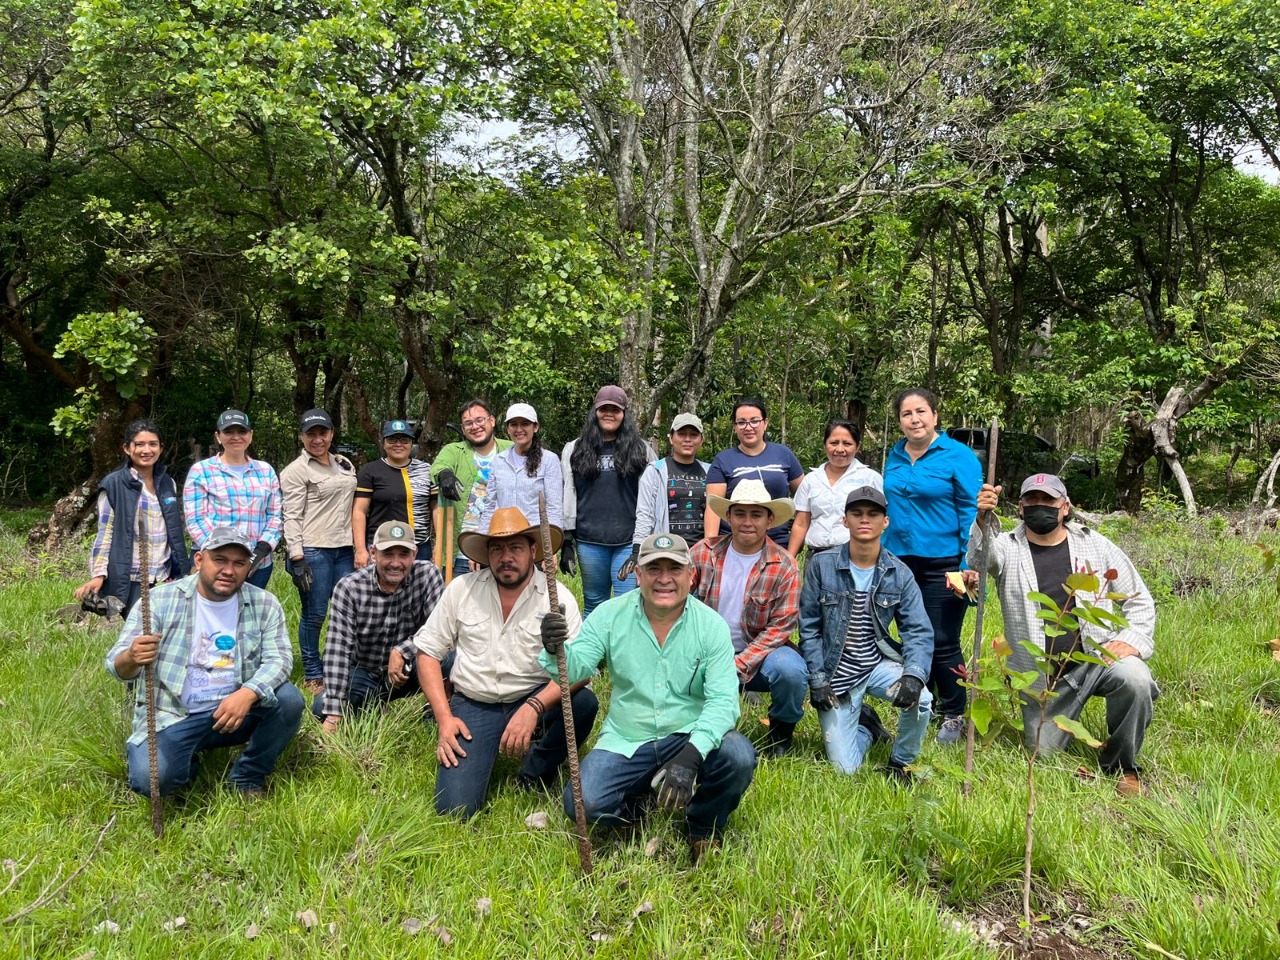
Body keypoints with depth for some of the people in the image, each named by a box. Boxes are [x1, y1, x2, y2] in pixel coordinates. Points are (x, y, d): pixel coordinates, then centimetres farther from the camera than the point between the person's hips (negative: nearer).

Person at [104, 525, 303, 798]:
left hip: (237, 709, 2)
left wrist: (248, 694, -31)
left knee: (289, 699, -24)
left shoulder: (264, 605, -1)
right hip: (170, 716, -1)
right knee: (150, 778, -27)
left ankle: (248, 776, 2)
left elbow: (278, 659, -10)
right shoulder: (160, 600, -6)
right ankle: (188, 765, 12)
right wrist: (132, 658, -37)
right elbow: (116, 664, -10)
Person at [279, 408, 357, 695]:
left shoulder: (345, 464, 15)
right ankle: (312, 676, 14)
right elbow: (291, 518, -8)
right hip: (313, 551, -6)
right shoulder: (296, 471, -3)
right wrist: (297, 558, -15)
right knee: (314, 615, 0)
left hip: (345, 549, 6)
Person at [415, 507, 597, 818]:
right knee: (455, 808, -19)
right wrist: (444, 718, -7)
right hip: (472, 706, 0)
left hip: (532, 701, 0)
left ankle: (533, 779, -3)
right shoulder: (461, 589, -2)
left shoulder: (557, 597, -9)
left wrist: (534, 708, -31)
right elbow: (427, 652, 3)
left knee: (584, 702, -30)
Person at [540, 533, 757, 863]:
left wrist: (691, 756, -32)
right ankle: (639, 803, 13)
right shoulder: (610, 615, -5)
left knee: (738, 756, -29)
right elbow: (576, 668, -13)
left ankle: (703, 827, 5)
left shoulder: (711, 625, -9)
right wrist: (557, 651, -39)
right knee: (584, 803, -23)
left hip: (690, 737, 0)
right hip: (625, 743, 1)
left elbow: (722, 700, -16)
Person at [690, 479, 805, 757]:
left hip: (760, 652, -1)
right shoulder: (704, 552, -3)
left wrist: (739, 665, -20)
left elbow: (780, 627, -11)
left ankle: (781, 730, 3)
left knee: (791, 671, -33)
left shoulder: (784, 567, -9)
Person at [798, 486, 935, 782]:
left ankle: (900, 763, 3)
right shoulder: (821, 565, -8)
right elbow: (809, 627, -4)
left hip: (880, 664, 2)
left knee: (921, 700, -29)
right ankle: (864, 724, 31)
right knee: (845, 768, -6)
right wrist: (817, 680, -9)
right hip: (836, 672, -1)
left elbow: (919, 632, -7)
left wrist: (914, 674, -25)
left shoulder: (899, 574, -2)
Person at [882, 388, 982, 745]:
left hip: (943, 565, -5)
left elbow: (972, 512, -11)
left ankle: (954, 716, 19)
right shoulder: (895, 457, 8)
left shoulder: (958, 456, -8)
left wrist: (971, 564, -18)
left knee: (942, 644, 1)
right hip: (901, 563, 5)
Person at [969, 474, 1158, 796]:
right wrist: (983, 520, -48)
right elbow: (981, 558, -28)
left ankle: (1121, 766, -7)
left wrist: (1133, 639, -10)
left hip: (1098, 657, 0)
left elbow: (1139, 600, 8)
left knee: (1135, 679, -31)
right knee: (1044, 754, 4)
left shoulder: (1096, 545, 3)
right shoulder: (1008, 549, -3)